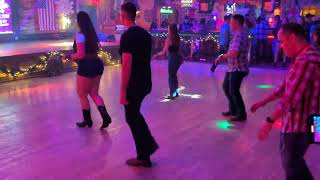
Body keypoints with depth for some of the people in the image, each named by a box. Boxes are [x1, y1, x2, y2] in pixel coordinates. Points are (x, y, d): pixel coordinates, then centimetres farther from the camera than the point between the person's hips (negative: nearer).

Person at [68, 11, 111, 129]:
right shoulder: (92, 34, 10)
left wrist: (71, 56, -1)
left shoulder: (80, 35, -14)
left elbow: (80, 55, -19)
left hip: (86, 67, -8)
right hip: (97, 64, 8)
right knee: (94, 93, 15)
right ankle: (105, 116, -1)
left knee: (82, 94, 11)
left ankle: (87, 120, 21)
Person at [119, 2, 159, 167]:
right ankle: (149, 144, 23)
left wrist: (123, 90, -18)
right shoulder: (145, 34, 9)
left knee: (132, 118, 5)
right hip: (146, 82, 8)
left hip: (134, 84, -8)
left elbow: (127, 65, -22)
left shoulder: (127, 36, -18)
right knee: (135, 114, 24)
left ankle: (143, 158, 15)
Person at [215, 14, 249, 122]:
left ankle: (241, 114, 10)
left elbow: (234, 53, -29)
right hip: (232, 67, 11)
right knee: (226, 87, 20)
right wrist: (223, 57, 5)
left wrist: (222, 56, -13)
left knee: (233, 91, -4)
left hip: (238, 68, -11)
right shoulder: (238, 34, 14)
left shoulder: (240, 35, -19)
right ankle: (233, 110, 32)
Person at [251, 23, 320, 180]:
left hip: (298, 125, -10)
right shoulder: (302, 58, 9)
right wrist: (263, 102, 20)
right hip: (295, 122, 10)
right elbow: (286, 87, 17)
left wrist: (270, 121, -21)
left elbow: (291, 99, -29)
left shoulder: (306, 60, -26)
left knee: (291, 164, 9)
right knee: (293, 159, 26)